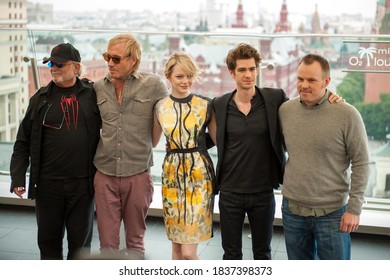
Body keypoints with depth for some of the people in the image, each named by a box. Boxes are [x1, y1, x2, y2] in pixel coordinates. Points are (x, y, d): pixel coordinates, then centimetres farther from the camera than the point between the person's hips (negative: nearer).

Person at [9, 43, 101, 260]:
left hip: (83, 182, -1)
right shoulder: (41, 99, 4)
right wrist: (18, 178, 0)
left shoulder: (93, 94, 1)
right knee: (49, 238, 11)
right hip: (48, 183, 1)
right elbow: (23, 142, 6)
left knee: (81, 239, 10)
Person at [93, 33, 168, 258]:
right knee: (107, 242, 7)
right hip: (105, 174, 2)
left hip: (138, 174, -2)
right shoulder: (98, 87, 3)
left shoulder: (154, 85, -6)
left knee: (135, 240, 13)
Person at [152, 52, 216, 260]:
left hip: (199, 175, -3)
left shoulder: (205, 105, -3)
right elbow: (152, 141, 19)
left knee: (189, 251, -6)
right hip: (172, 175, 3)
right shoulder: (160, 107, 5)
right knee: (176, 246, 12)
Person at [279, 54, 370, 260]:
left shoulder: (347, 115, -13)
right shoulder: (285, 110, -1)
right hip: (292, 209, 4)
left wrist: (354, 208, -10)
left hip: (332, 212, -3)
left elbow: (360, 163, -8)